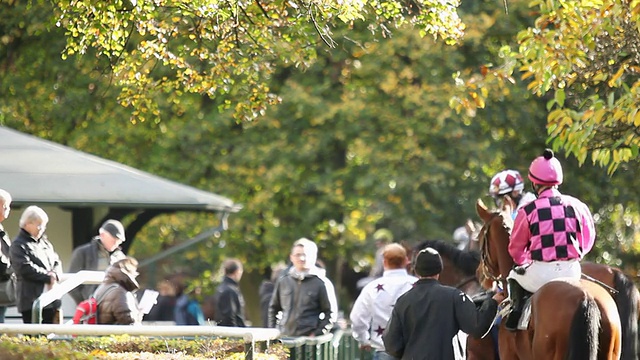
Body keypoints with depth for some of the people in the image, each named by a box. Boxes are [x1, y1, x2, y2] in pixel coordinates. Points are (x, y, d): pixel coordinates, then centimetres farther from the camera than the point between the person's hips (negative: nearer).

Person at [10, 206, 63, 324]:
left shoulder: (45, 242, 18)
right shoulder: (18, 245, -6)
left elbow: (56, 262, 17)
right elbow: (26, 268, -17)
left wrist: (55, 274, -6)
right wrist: (48, 277, -14)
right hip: (30, 299, -7)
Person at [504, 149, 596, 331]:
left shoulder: (527, 211, -6)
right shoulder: (577, 206, 2)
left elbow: (515, 249, 6)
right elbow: (587, 242, 13)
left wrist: (525, 262, 27)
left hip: (541, 275, -3)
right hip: (571, 272, 3)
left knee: (514, 276, 30)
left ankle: (516, 309, 9)